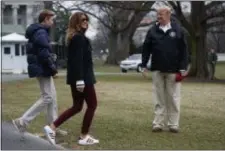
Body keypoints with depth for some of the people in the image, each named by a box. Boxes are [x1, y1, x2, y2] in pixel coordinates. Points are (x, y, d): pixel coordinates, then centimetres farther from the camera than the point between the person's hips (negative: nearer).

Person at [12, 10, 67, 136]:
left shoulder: (39, 32, 16)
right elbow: (43, 53, -23)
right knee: (47, 97, -8)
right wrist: (53, 68, -15)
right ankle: (22, 122, -7)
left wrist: (52, 56, 9)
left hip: (42, 69, 11)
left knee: (52, 97, 13)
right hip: (42, 69, -11)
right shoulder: (41, 33, -16)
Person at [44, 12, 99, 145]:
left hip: (76, 77, 10)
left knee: (77, 106, 13)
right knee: (92, 105, 2)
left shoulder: (74, 37, 17)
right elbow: (78, 59, -22)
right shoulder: (79, 37, -14)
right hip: (82, 77, -10)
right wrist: (80, 79, -27)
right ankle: (84, 137, 7)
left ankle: (52, 127, 8)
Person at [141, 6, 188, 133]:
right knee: (159, 98, 5)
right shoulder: (153, 31, 4)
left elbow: (184, 50, 0)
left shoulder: (178, 30, 0)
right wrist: (144, 65, 2)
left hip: (173, 70, -1)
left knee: (173, 99, 3)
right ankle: (159, 123, 9)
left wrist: (183, 67, -6)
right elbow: (146, 49, 7)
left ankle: (173, 124, 9)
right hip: (157, 70, 2)